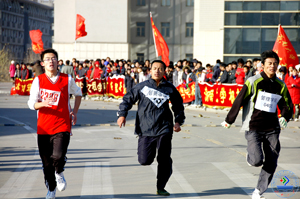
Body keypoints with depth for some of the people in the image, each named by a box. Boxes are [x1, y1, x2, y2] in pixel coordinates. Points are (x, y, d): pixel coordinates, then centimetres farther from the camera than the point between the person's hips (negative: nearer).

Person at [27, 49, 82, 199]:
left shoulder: (67, 80, 2)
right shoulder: (38, 81, 1)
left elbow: (78, 93, 22)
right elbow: (31, 103, -1)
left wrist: (74, 112, 12)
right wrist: (42, 104, -22)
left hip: (62, 126, -1)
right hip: (43, 128, 1)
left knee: (58, 156, -21)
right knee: (47, 163, 4)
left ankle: (59, 173, 14)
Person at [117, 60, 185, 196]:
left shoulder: (170, 89, 8)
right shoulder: (142, 87, 4)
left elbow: (178, 106, 21)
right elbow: (127, 99, 10)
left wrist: (178, 121, 8)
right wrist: (122, 114, -3)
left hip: (164, 129, 1)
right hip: (145, 129, -1)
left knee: (165, 160, -4)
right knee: (144, 160, -5)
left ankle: (160, 187, 11)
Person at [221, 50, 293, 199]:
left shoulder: (281, 85, 8)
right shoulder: (253, 82, -6)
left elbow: (287, 106, 17)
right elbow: (239, 101, -2)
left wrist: (284, 117, -5)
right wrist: (229, 120, 2)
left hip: (272, 130, 4)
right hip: (253, 129, -4)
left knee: (271, 164, 1)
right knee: (257, 161, -19)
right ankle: (250, 154, 18)